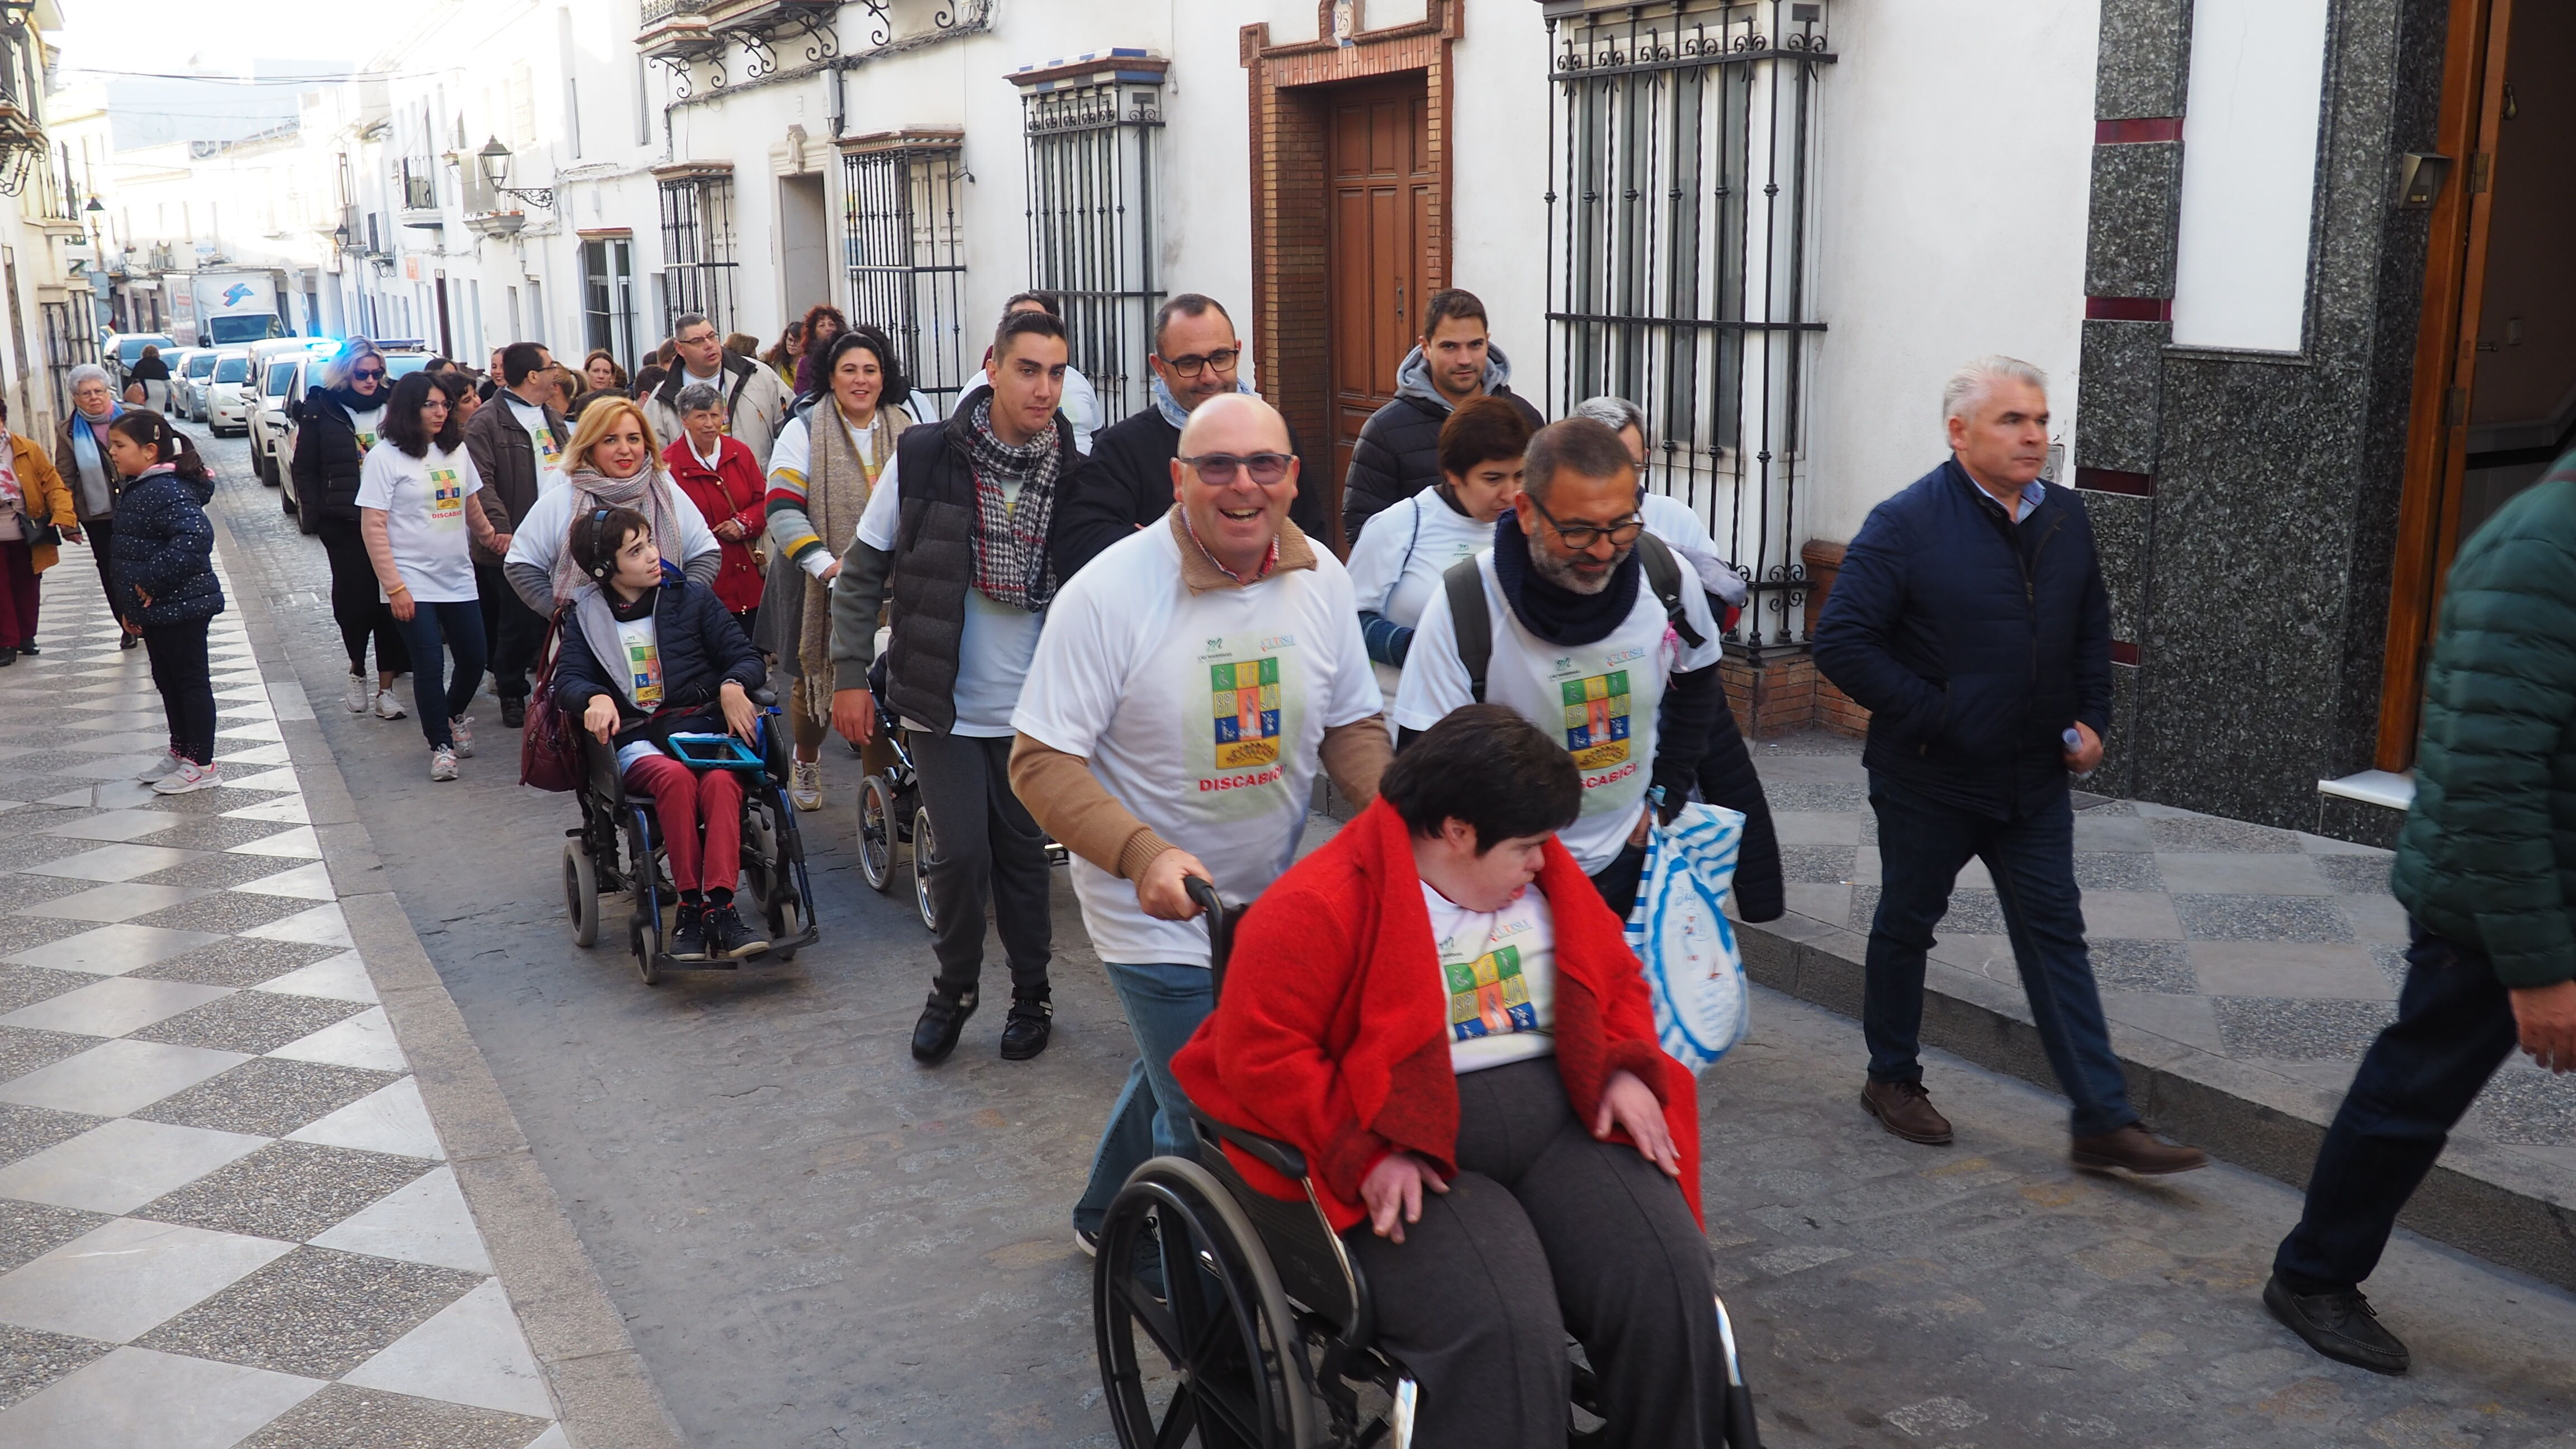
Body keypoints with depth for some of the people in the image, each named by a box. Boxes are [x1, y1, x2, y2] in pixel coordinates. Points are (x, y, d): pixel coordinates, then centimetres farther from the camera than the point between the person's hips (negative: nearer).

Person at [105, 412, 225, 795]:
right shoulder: (138, 489, 11)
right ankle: (180, 752, 33)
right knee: (167, 680, 19)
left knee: (191, 681, 1)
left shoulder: (166, 490, -21)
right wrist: (133, 607, 21)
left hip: (181, 608, -10)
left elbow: (196, 536, -37)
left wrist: (152, 583, -29)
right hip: (155, 610, 10)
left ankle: (202, 764, 10)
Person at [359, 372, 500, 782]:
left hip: (459, 579, 5)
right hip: (413, 585, -5)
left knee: (474, 659, 7)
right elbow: (373, 526, -11)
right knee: (429, 665, -5)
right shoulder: (385, 455, -8)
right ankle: (441, 745, 12)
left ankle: (451, 717, 36)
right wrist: (394, 587, -15)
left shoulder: (456, 450, 7)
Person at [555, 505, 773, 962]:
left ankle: (718, 908, -40)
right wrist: (596, 698, -20)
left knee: (721, 781, -35)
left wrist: (733, 685, -13)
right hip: (637, 741, 0)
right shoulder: (587, 617, 15)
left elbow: (745, 657, 10)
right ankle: (690, 905, -32)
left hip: (701, 726, 0)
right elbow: (568, 679, 4)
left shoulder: (691, 599, 13)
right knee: (675, 777, -36)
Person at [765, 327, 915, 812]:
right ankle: (806, 762, 38)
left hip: (888, 587, 2)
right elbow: (782, 509, -12)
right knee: (815, 679, 11)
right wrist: (825, 563, -25)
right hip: (820, 587, -1)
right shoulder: (805, 430, -4)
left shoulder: (905, 431, 7)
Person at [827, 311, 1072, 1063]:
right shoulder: (923, 456, -8)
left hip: (1031, 705, 1)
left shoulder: (1073, 472, -4)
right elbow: (862, 571, -1)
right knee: (962, 852, -4)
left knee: (1024, 852, 9)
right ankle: (954, 986, 21)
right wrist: (851, 674, -3)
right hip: (943, 702, -1)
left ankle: (1032, 991, 28)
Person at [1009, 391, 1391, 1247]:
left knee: (1174, 1073, 26)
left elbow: (1351, 726, 6)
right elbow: (1042, 762, -20)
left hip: (1278, 900, 6)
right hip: (1158, 917, -5)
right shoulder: (1108, 593, -21)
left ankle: (1108, 1217, 53)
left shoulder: (1320, 577, -5)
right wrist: (1144, 854, -36)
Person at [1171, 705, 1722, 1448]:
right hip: (1412, 1165, -5)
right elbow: (1259, 1053, -12)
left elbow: (1618, 980, 23)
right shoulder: (1318, 908, -10)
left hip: (1561, 1128, 6)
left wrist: (1624, 1071, 4)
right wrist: (1366, 1153, -19)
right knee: (1501, 1332, -30)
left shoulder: (1545, 880, 12)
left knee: (1669, 1282, -19)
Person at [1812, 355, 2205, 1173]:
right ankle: (1892, 1079, 31)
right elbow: (1841, 643, -19)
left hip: (2034, 779, 5)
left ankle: (2104, 1122, 8)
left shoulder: (2066, 518, 5)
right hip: (1929, 780, -5)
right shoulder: (1906, 524, -15)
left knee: (2057, 937, 5)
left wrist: (2089, 718, 5)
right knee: (1906, 926, 12)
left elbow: (2092, 628, 19)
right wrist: (1933, 715, -20)